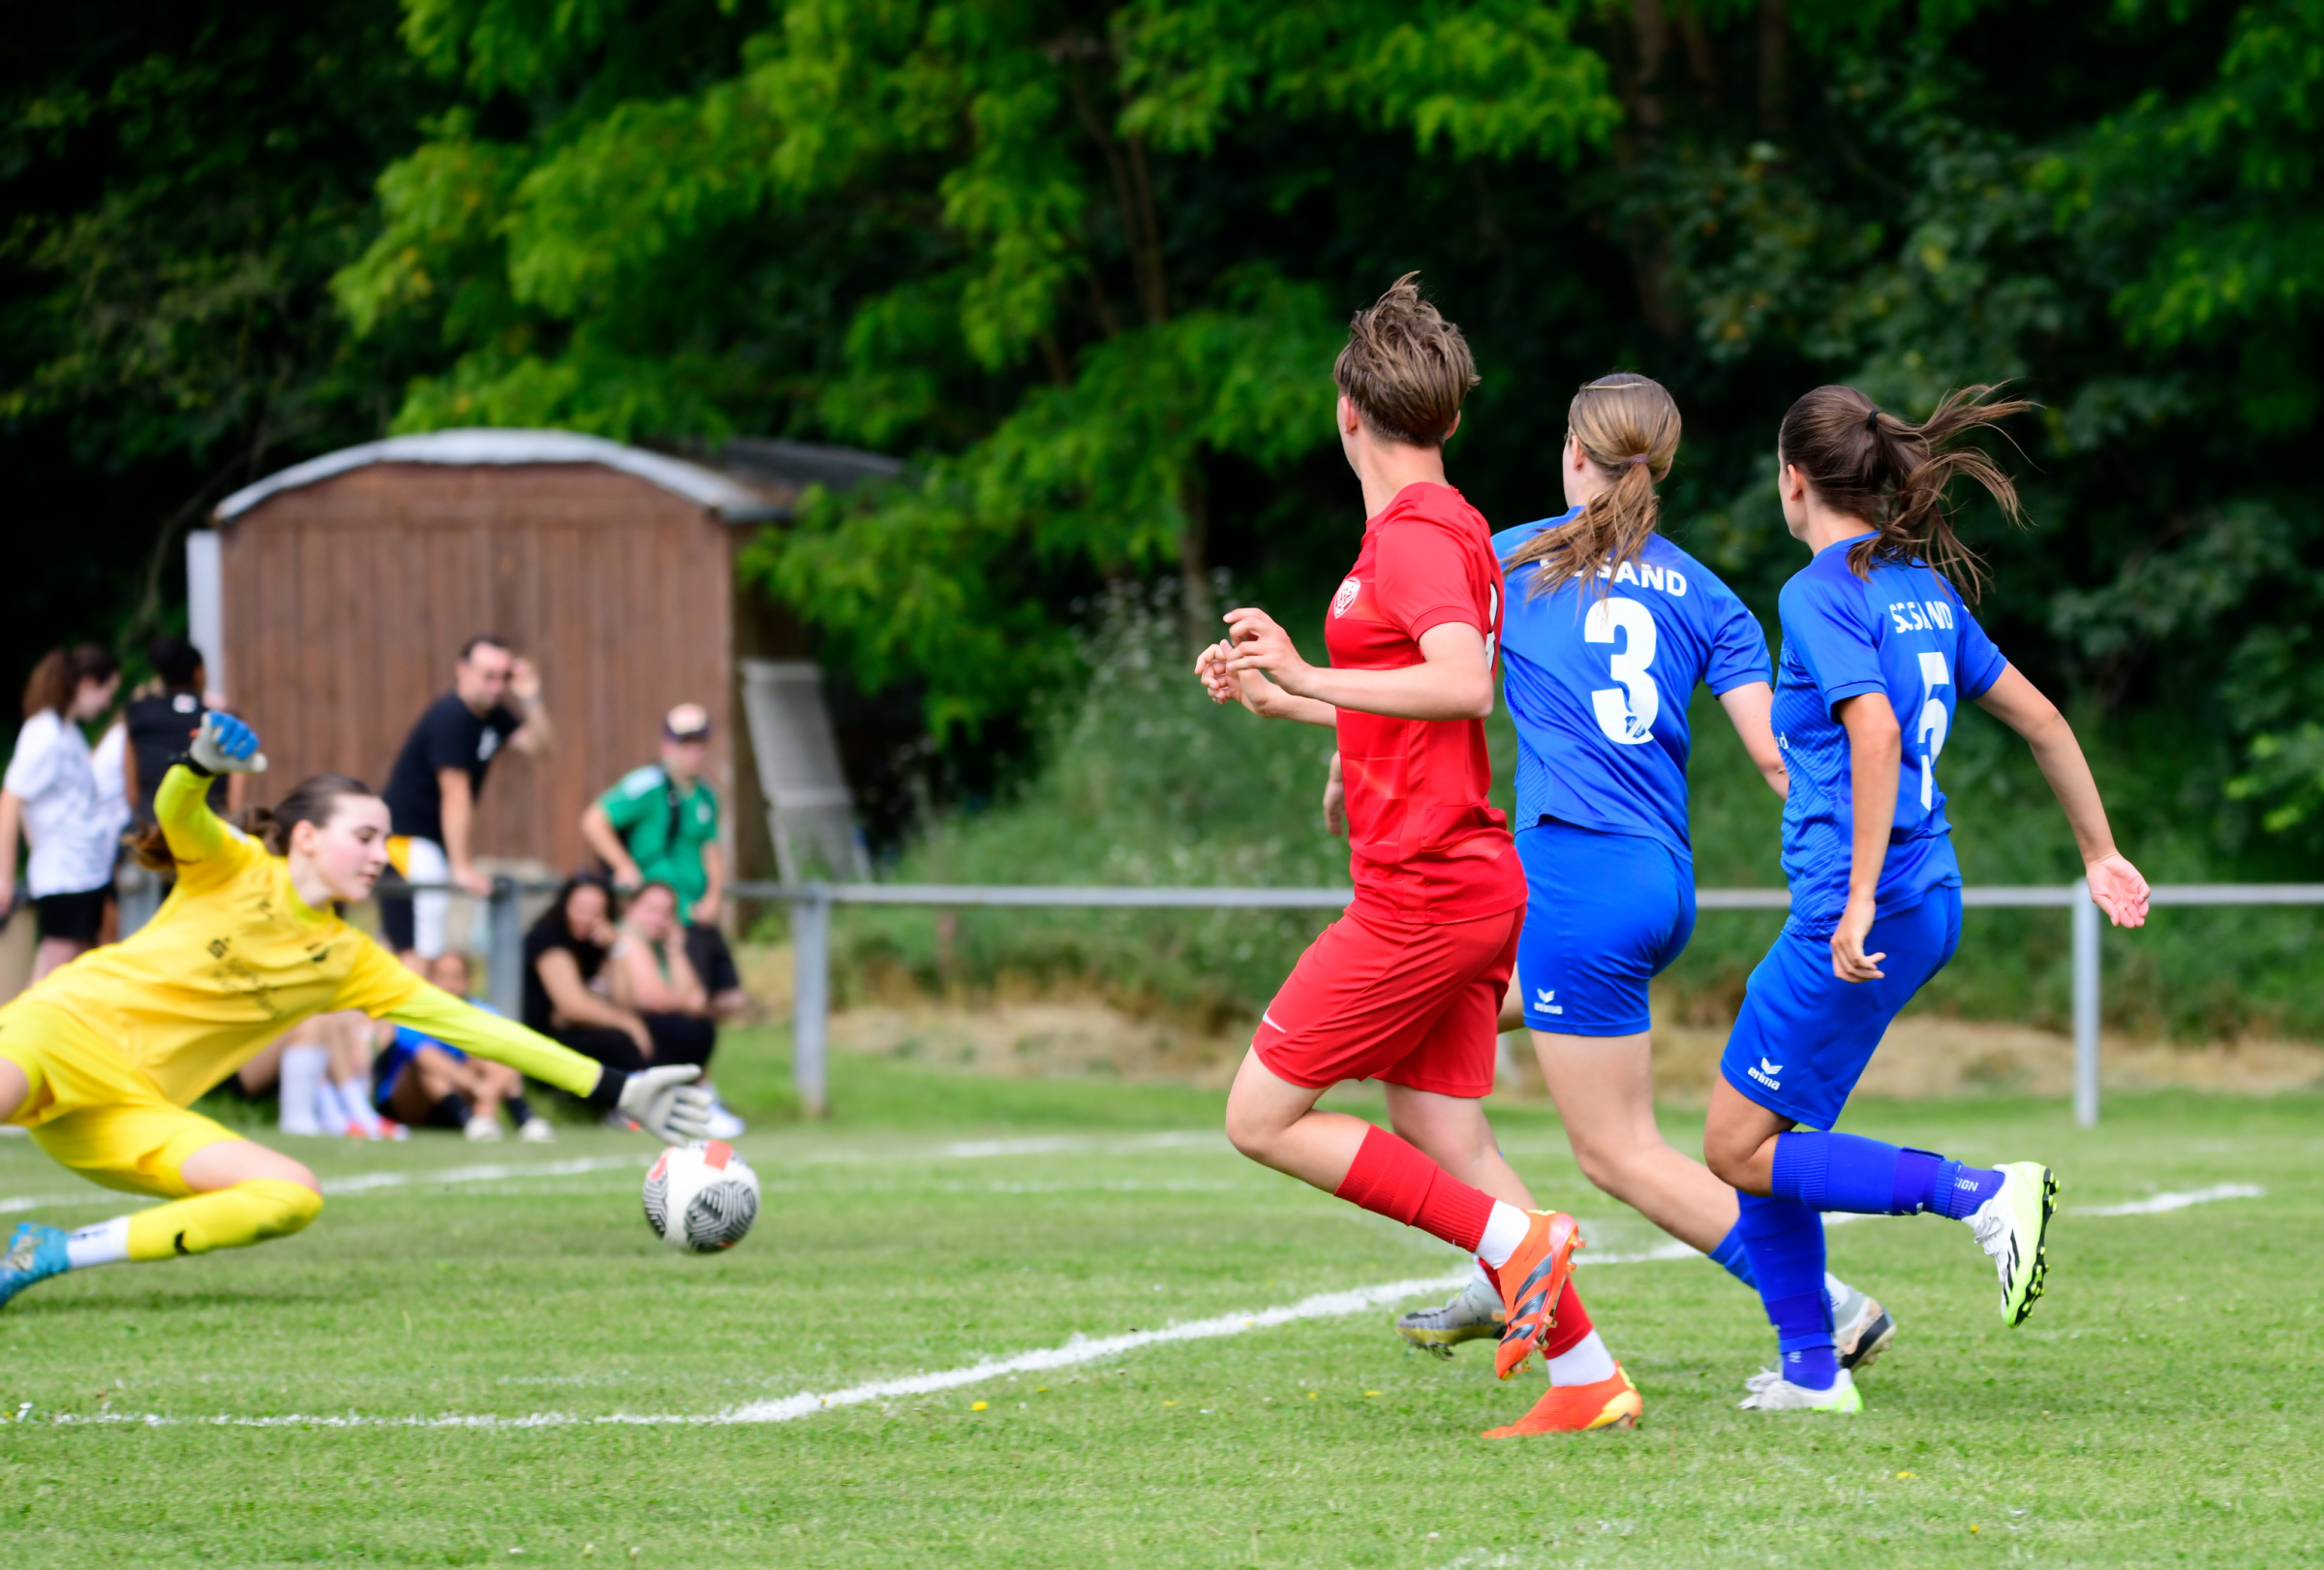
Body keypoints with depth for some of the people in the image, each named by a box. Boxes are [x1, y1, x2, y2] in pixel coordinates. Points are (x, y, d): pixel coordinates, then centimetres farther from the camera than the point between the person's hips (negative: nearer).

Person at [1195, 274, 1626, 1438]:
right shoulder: (1451, 529, 18)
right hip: (1470, 886, 10)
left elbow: (1465, 686, -30)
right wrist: (1278, 698, 31)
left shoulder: (1412, 536, -13)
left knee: (1263, 1117, -4)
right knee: (1446, 1143, 8)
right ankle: (1587, 1378, 3)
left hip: (1423, 894, -10)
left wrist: (1310, 677, -31)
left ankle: (1513, 1241, -9)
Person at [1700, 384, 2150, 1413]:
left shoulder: (1823, 592, -11)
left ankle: (1982, 1194, -12)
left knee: (1739, 1154, -3)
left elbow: (1876, 730, -26)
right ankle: (1809, 1367, 15)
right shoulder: (1925, 587, 14)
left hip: (1865, 916, -9)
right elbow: (2039, 719, 18)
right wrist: (2100, 854, 27)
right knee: (1755, 1135, 15)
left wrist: (1860, 900, -28)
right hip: (1928, 899, 9)